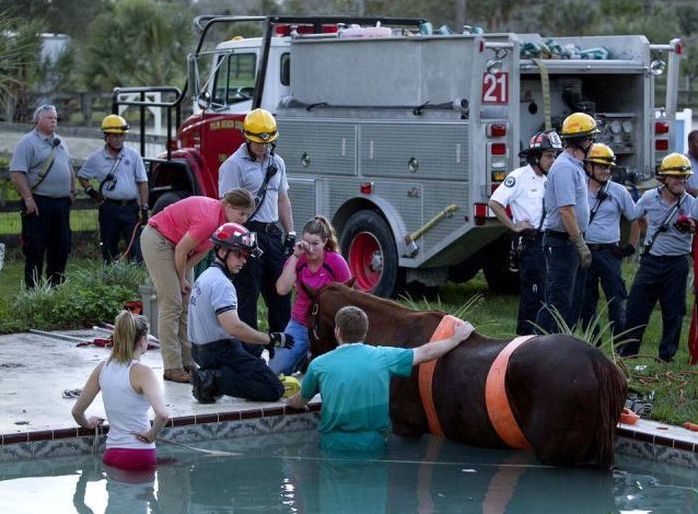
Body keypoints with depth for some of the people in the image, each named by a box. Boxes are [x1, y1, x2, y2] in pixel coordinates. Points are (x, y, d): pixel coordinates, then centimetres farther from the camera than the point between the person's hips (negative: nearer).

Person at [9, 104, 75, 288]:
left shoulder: (60, 142, 16)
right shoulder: (28, 142, -8)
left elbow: (69, 168, 27)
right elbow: (17, 173, -15)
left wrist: (72, 191, 17)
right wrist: (28, 198, -19)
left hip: (61, 202, 8)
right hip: (38, 203, -8)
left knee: (62, 247, 11)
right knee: (36, 249, -4)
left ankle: (56, 286, 21)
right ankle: (33, 290, 0)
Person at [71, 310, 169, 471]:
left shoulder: (102, 368, 6)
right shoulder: (141, 372, -12)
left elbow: (77, 411, 12)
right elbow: (162, 414, -26)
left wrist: (87, 424, 32)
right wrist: (152, 435, -8)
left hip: (112, 453, 6)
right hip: (140, 455, -6)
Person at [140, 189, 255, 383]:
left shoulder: (224, 220, -6)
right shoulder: (209, 219, -33)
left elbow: (202, 250, 1)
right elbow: (181, 250, -24)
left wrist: (182, 276, -6)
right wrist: (181, 279, -10)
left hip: (177, 242, 9)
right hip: (157, 239, -9)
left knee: (187, 306, 5)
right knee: (171, 305, -12)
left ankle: (188, 362, 7)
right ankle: (172, 368, -12)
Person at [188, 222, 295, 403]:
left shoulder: (206, 276, 15)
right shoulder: (221, 283, -18)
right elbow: (234, 327, -27)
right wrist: (271, 339, -16)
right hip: (222, 352, -10)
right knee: (274, 390, -14)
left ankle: (209, 377, 6)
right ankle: (215, 380, -18)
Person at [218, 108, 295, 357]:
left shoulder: (276, 163, 15)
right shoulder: (234, 165, -8)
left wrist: (290, 234, 13)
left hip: (272, 233, 7)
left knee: (280, 294, 8)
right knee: (247, 297, -3)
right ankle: (249, 353, 1)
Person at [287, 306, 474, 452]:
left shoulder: (319, 364, 0)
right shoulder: (383, 357, 0)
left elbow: (300, 402, 17)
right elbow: (426, 353, 12)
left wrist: (289, 401, 41)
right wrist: (456, 338, 28)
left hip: (333, 448, -1)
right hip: (374, 445, 1)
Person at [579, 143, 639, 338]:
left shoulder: (619, 192, 2)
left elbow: (636, 220, 9)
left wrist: (631, 247, 4)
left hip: (609, 253, -2)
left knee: (616, 301, -3)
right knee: (586, 303, 7)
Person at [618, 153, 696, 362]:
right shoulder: (649, 198, 0)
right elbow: (638, 218, 19)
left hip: (676, 264, -1)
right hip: (650, 260, 2)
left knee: (673, 311, 4)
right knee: (636, 306, 3)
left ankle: (667, 354, 15)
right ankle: (626, 350, 12)